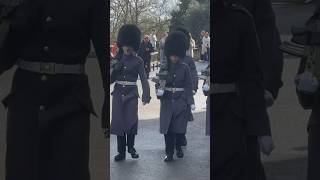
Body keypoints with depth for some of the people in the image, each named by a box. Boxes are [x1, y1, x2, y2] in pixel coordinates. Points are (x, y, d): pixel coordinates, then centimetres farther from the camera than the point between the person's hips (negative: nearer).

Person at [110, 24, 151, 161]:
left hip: (132, 94, -2)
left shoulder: (138, 61, 0)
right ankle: (121, 151, 10)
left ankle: (131, 147, 19)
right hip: (118, 94, 2)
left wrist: (146, 96, -14)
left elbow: (144, 79, -5)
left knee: (131, 121, -3)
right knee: (119, 122, 2)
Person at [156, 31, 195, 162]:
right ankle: (169, 153, 7)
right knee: (167, 127, -1)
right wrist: (159, 90, -19)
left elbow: (188, 86, 2)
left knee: (180, 128, 4)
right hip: (167, 101, 1)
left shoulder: (184, 68, 1)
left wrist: (191, 102, -4)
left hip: (181, 101, 0)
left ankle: (179, 148, 28)